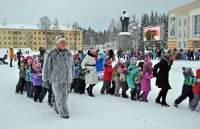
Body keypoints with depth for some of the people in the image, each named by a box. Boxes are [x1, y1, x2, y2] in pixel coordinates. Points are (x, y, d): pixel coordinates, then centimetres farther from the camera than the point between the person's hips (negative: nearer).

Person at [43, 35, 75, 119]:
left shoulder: (68, 52, 5)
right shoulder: (51, 54, -10)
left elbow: (72, 65, 14)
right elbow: (46, 67, -3)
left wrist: (72, 76, 16)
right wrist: (45, 79, 2)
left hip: (67, 79, 5)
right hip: (57, 79, -5)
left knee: (65, 95, 14)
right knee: (60, 96, -3)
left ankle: (57, 108, 36)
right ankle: (63, 113, 10)